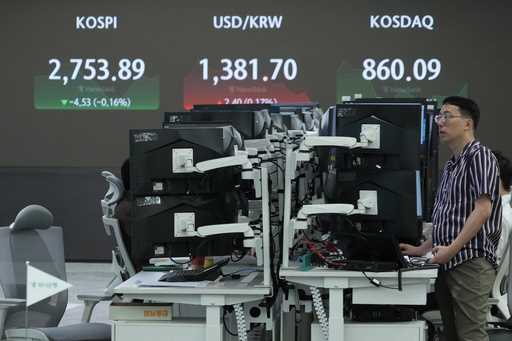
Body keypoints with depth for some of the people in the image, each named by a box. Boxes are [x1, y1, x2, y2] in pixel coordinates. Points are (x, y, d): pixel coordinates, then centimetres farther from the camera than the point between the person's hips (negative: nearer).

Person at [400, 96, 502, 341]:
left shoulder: (479, 156, -5)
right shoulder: (450, 166, 21)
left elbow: (483, 209, -15)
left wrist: (452, 249, -19)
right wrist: (422, 250, 21)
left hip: (471, 262, -9)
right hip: (447, 264, 9)